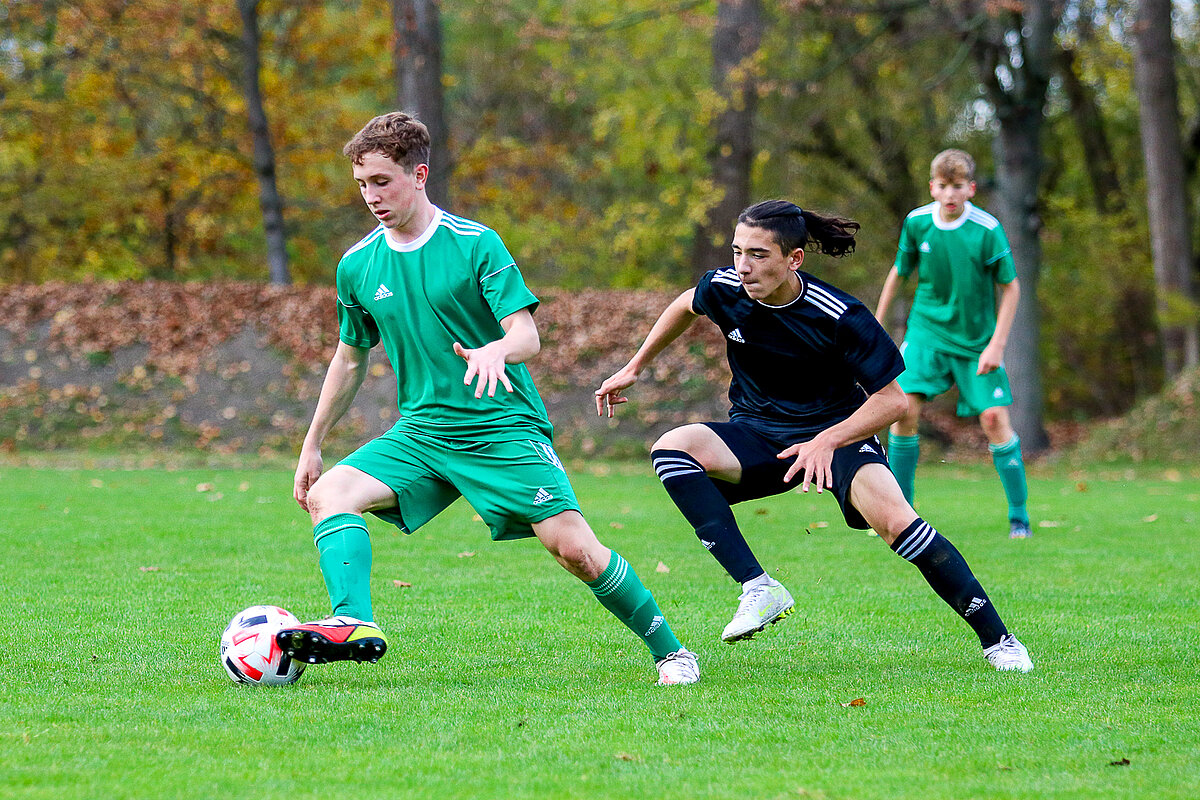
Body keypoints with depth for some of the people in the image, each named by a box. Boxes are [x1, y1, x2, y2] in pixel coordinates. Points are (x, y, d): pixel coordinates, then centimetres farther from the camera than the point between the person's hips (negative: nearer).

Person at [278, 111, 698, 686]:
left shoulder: (476, 244, -8)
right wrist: (312, 445, 20)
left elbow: (528, 336, -14)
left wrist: (495, 351, -38)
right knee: (329, 493, -22)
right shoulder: (358, 266, 6)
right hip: (421, 433, 4)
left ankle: (669, 651, 5)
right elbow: (350, 359, 19)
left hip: (505, 428, -4)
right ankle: (353, 624, -38)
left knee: (574, 549, -14)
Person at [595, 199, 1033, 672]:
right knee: (671, 448, -25)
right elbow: (687, 306, 15)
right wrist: (633, 369, 20)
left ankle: (996, 638, -15)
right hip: (757, 433, 4)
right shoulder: (723, 289, -12)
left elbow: (892, 400, -18)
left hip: (838, 432, -4)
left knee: (894, 520, -30)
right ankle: (758, 589, -29)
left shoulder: (840, 317, -24)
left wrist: (826, 442, -31)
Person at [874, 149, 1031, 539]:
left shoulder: (988, 230, -15)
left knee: (994, 418, -10)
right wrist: (877, 325, 13)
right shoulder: (916, 222, -6)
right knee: (905, 409, -15)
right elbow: (899, 272, 11)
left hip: (976, 338, -2)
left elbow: (1010, 287, -7)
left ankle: (1019, 516, 3)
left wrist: (996, 344, -13)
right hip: (926, 331, 2)